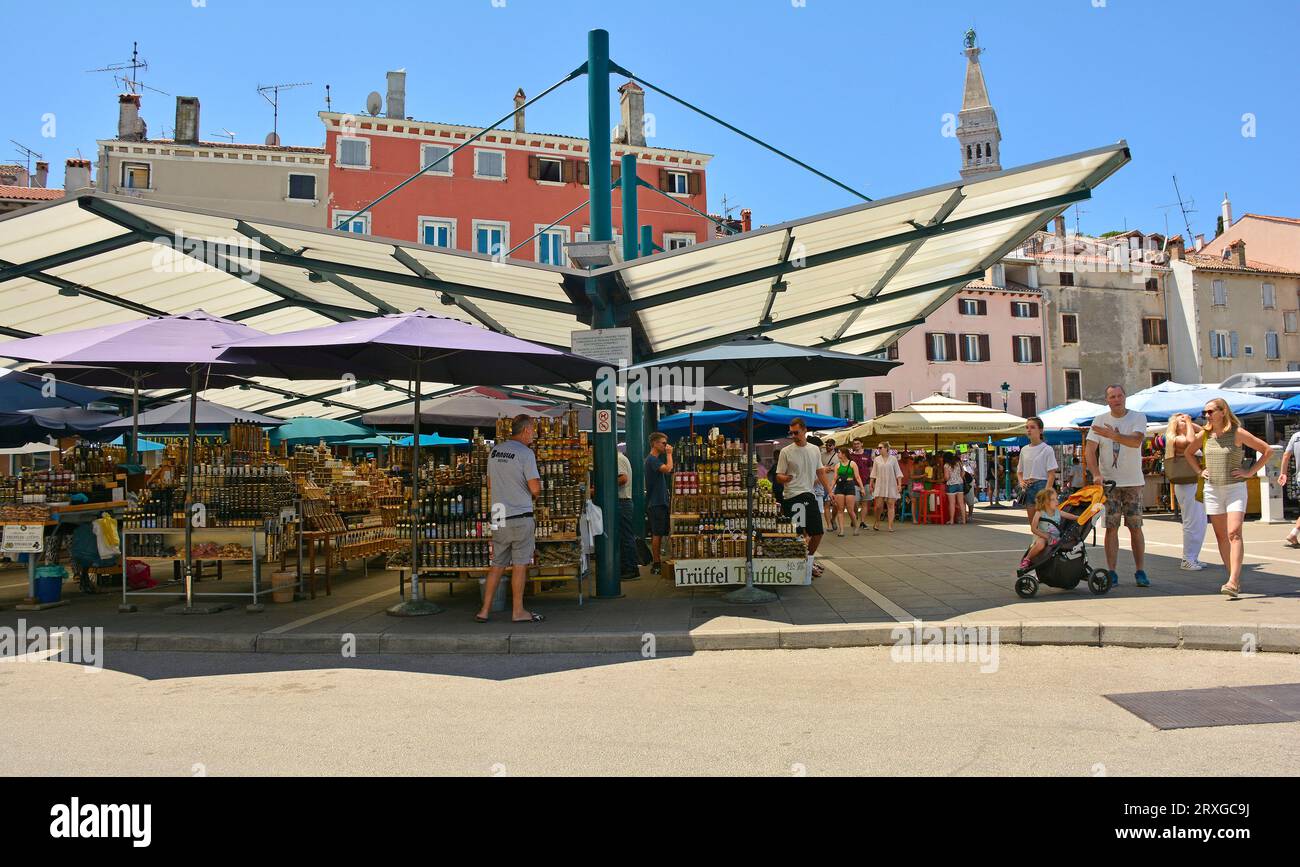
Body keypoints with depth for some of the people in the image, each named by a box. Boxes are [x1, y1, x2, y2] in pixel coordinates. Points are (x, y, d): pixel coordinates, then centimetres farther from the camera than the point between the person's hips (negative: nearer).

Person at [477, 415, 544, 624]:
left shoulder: (495, 450, 11)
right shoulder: (525, 453, -11)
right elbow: (535, 488, -15)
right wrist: (533, 496, 7)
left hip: (498, 515, 6)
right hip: (520, 515, -6)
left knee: (497, 564, 12)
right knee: (520, 564, 2)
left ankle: (484, 610, 13)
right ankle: (518, 611, 8)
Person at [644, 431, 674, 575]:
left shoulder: (657, 458, 19)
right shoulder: (651, 459, -13)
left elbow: (669, 471, 17)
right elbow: (668, 469, -26)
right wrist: (669, 454, -15)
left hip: (660, 501, 10)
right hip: (656, 502, -10)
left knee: (659, 534, 12)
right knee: (657, 534, -8)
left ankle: (658, 561, 17)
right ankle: (656, 564, -5)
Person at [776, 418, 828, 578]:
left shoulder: (815, 450, 11)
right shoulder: (786, 452, -4)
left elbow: (820, 471, 18)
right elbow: (779, 476, -5)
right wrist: (785, 478, -28)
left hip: (810, 494, 5)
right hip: (792, 495, -5)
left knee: (818, 532, 8)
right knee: (800, 533, -6)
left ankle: (809, 560, 28)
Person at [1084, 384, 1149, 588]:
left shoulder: (1138, 418, -2)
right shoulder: (1100, 420, 2)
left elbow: (1136, 441, -21)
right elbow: (1089, 451, -4)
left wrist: (1113, 435, -35)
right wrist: (1096, 474, -17)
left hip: (1133, 481, -1)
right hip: (1108, 481, 1)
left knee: (1135, 527, 3)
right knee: (1111, 527, 1)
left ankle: (1140, 572, 12)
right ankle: (1111, 572, 5)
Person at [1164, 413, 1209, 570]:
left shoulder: (1186, 437, 17)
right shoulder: (1175, 439, -8)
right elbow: (1191, 440, -26)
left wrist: (1192, 423, 16)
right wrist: (1188, 423, -13)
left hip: (1197, 484, 9)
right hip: (1187, 485, -9)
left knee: (1201, 524, 12)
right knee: (1191, 523, -7)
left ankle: (1193, 557, 19)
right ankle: (1187, 560, -1)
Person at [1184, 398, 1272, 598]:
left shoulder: (1237, 433, -7)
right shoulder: (1205, 434, 6)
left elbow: (1267, 450, -4)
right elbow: (1188, 452, 23)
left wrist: (1250, 472, -7)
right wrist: (1199, 471, 11)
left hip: (1235, 488, -5)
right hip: (1212, 489, 5)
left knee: (1234, 533, -15)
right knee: (1221, 536, 6)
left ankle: (1233, 582, -21)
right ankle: (1235, 580, 15)